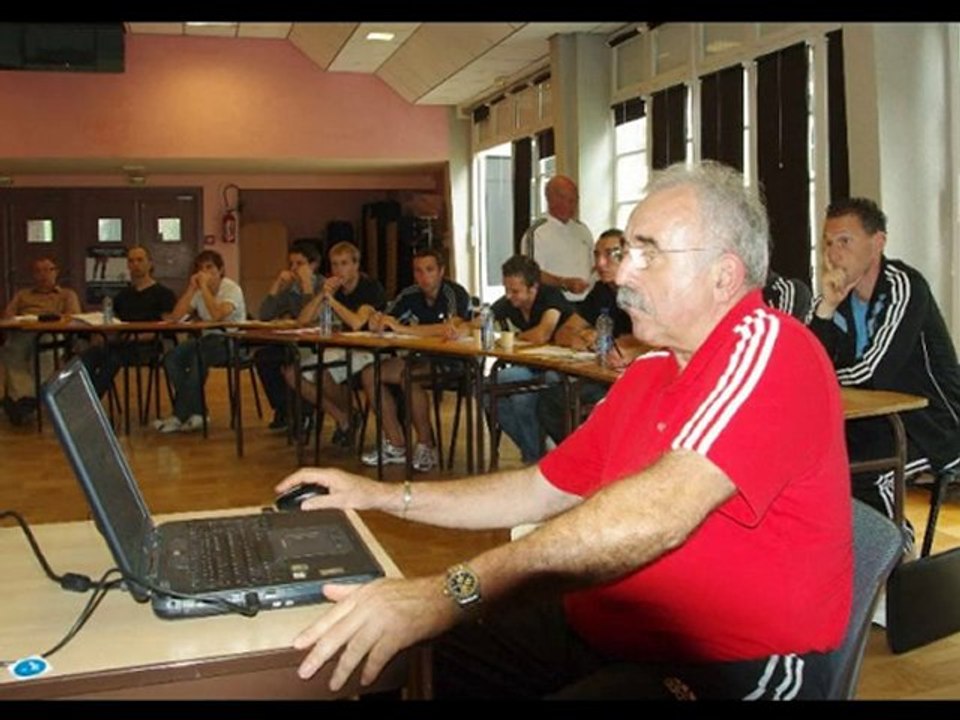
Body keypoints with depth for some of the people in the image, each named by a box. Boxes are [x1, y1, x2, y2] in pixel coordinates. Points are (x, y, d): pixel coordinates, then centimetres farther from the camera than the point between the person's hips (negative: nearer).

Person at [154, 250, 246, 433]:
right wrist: (191, 288, -6)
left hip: (232, 342, -6)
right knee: (171, 358, -19)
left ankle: (179, 416, -25)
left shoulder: (232, 289, -8)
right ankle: (196, 413, -16)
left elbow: (217, 315, -27)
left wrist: (204, 286, -19)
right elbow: (175, 316, -1)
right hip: (208, 338, 7)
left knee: (198, 356, -34)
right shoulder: (199, 291, 10)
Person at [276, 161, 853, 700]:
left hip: (736, 667, -8)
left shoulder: (769, 349, -16)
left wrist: (454, 591, -38)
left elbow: (660, 509, -31)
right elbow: (544, 490, 14)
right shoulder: (648, 372, 12)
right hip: (600, 631, 8)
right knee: (418, 663, 0)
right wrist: (386, 496, 7)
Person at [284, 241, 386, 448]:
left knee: (322, 373, -33)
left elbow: (356, 323, -28)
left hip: (369, 352, -8)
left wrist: (331, 298, -18)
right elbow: (302, 320, 3)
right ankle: (342, 420, 0)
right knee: (292, 374, -7)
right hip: (343, 350, 8)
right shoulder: (334, 289, 10)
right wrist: (322, 295, -11)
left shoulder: (371, 288, -11)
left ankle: (348, 416, -3)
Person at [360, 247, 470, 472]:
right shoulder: (411, 295, 4)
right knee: (370, 374, -6)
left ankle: (427, 445, -16)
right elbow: (379, 324, 5)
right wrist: (377, 321, -22)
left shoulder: (455, 294, -16)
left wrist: (403, 328, -34)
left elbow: (454, 329, -34)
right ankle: (396, 446, -4)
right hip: (422, 357, 8)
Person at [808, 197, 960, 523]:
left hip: (933, 429, -6)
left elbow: (874, 374, -23)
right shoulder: (834, 297, 4)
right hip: (878, 424, 7)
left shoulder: (904, 288, -15)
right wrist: (827, 307, -16)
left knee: (855, 473, -28)